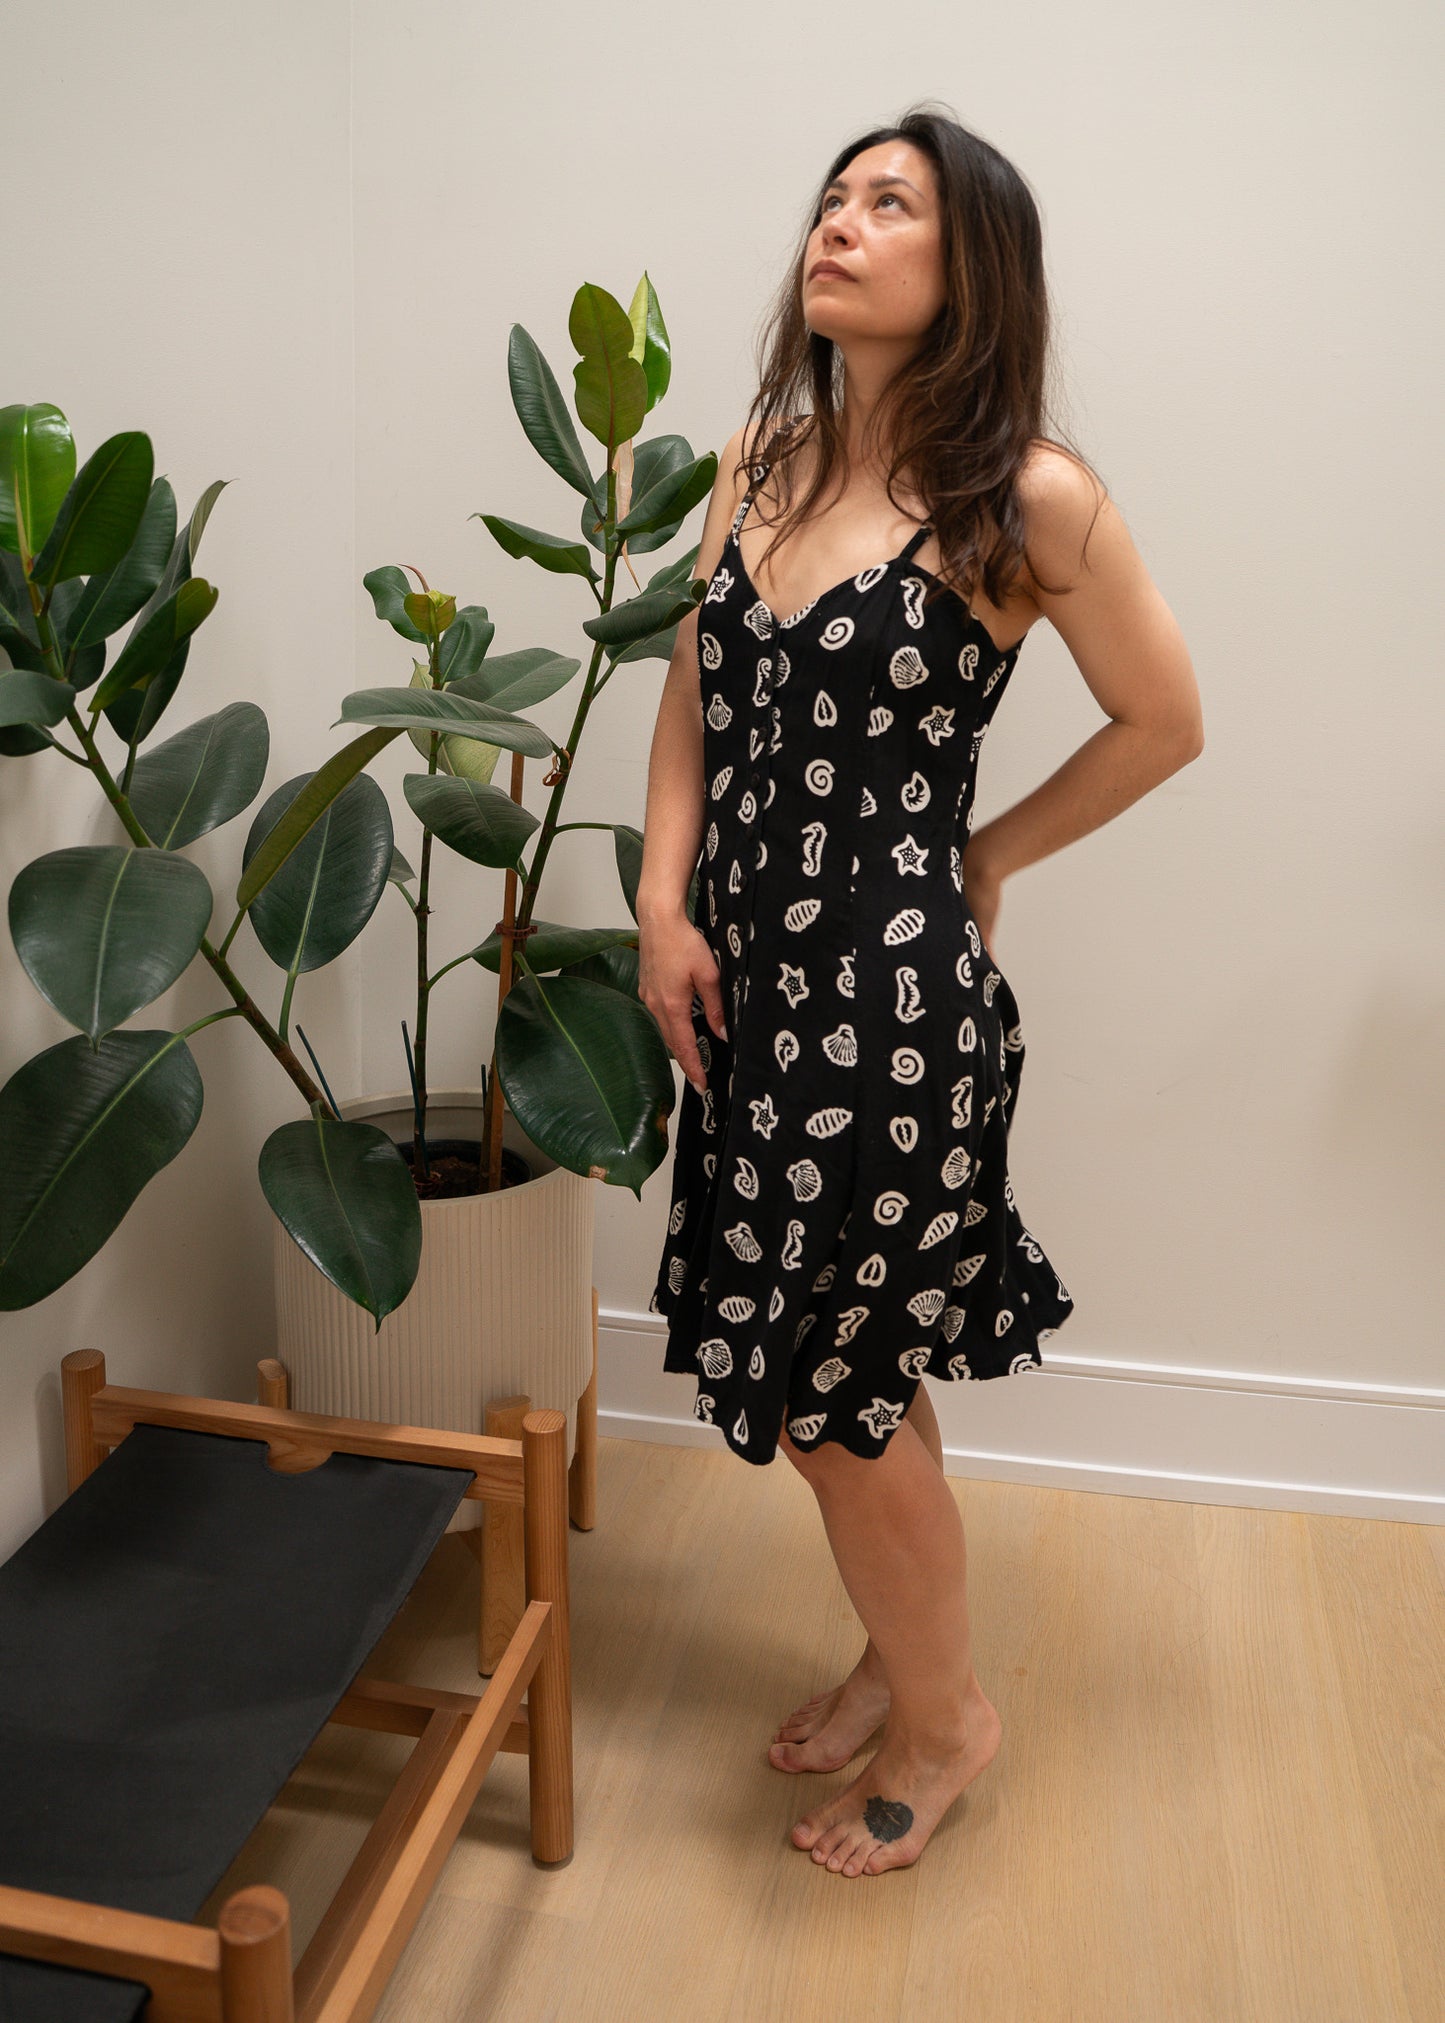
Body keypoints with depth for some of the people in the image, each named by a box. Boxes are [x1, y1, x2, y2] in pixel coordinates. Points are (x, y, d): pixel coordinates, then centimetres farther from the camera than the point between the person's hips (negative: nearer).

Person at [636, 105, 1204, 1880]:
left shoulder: (1029, 501, -11)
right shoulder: (760, 458, 6)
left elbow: (1163, 722, 0)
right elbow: (693, 698, 11)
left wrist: (988, 857, 2)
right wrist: (664, 903, 0)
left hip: (894, 996, -6)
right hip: (748, 981, 6)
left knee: (829, 1393, 5)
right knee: (851, 1367, 19)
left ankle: (942, 1716, 32)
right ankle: (901, 1652, 43)